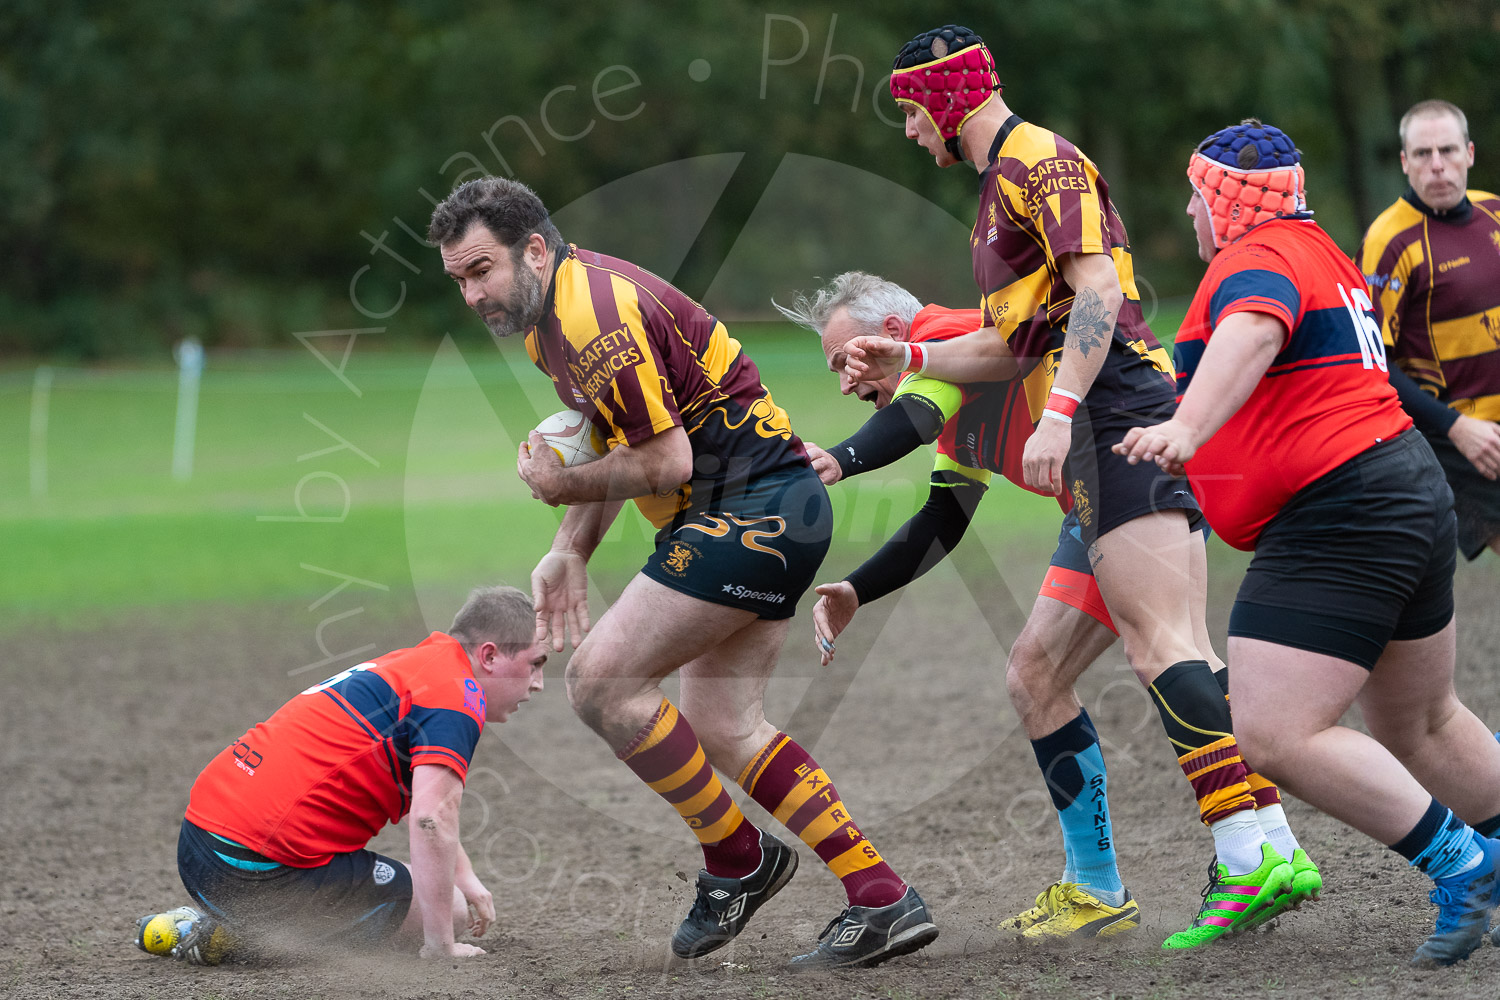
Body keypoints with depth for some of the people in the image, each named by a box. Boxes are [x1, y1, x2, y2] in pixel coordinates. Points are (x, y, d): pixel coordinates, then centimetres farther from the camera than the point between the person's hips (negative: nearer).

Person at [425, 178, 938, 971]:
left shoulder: (596, 315, -20)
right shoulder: (546, 317, 13)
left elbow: (668, 462, -21)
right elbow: (618, 443, 21)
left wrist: (563, 486, -7)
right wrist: (569, 552, 11)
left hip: (753, 509, -11)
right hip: (775, 511, 11)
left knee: (602, 681, -12)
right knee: (722, 727, 9)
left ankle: (738, 860, 2)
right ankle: (882, 899, 9)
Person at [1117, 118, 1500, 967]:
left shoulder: (1260, 259, -11)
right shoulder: (1321, 253, 21)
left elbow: (1251, 335, -34)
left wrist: (1187, 429, -49)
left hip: (1337, 522, -11)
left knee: (1277, 739, -14)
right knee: (1422, 727, 23)